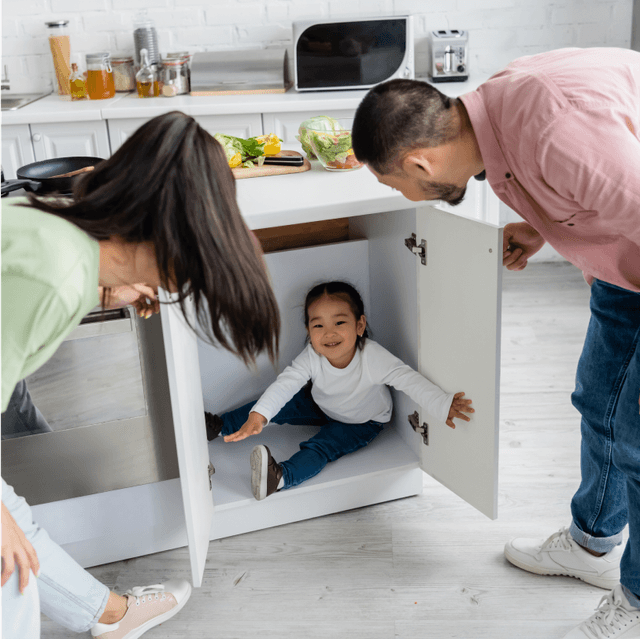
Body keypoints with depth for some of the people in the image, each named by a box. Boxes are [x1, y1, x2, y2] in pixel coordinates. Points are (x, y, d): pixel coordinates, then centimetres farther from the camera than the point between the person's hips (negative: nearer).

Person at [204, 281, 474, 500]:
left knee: (320, 447, -27)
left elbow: (409, 380, -40)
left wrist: (443, 405, -52)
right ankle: (219, 425, 11)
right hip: (320, 406, 4)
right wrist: (258, 416, -51)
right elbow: (286, 383, -36)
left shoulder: (373, 358, -38)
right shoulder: (312, 357, -31)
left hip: (361, 422, -3)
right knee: (277, 405, -4)